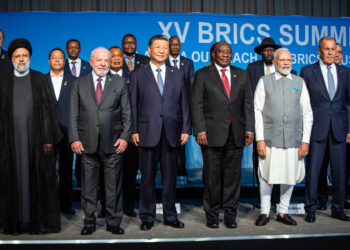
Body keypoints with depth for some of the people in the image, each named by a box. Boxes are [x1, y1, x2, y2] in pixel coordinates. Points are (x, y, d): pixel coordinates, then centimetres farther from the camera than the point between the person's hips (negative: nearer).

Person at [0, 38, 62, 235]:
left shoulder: (39, 79, 7)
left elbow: (48, 110, 2)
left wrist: (49, 138, -5)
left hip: (35, 137, -1)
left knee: (39, 178, 1)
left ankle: (41, 221, 9)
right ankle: (16, 221, 12)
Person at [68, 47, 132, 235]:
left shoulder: (119, 83, 8)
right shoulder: (79, 84, 9)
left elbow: (127, 113, 6)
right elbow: (73, 115, 6)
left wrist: (125, 137, -5)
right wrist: (74, 139, -4)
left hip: (112, 143, 0)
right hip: (87, 144, 1)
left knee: (113, 187, 5)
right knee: (88, 187, 7)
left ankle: (113, 222, 17)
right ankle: (89, 222, 20)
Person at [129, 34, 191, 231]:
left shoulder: (177, 75, 12)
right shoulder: (138, 75, 7)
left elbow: (184, 104, 9)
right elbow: (133, 105, 3)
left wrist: (186, 129, 2)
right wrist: (134, 131, -5)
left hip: (172, 134, 2)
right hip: (148, 133, -2)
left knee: (170, 176, 9)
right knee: (148, 177, 4)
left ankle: (170, 216, 20)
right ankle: (147, 217, 15)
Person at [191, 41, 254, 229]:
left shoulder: (241, 75, 14)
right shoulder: (202, 74, 4)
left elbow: (248, 104, 11)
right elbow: (196, 104, -1)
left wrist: (249, 129, 2)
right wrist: (200, 131, -10)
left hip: (235, 134, 3)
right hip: (213, 134, -2)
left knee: (233, 175, 5)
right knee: (212, 176, 2)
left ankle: (230, 214, 17)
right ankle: (212, 215, 14)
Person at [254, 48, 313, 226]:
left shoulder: (299, 82, 10)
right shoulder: (264, 81, 5)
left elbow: (307, 113, 9)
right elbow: (257, 111, 1)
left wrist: (305, 140, 2)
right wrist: (259, 139, -6)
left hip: (293, 139, 2)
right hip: (270, 138, -2)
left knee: (290, 177, 7)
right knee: (267, 177, 1)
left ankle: (283, 212, 22)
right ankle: (264, 212, 17)